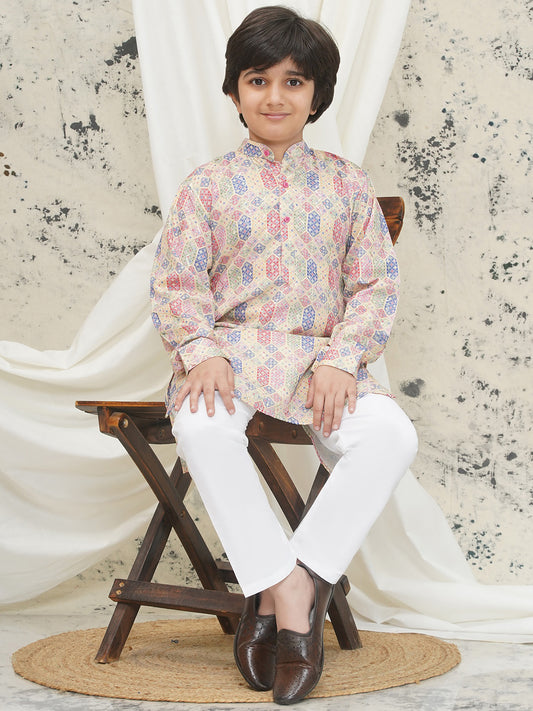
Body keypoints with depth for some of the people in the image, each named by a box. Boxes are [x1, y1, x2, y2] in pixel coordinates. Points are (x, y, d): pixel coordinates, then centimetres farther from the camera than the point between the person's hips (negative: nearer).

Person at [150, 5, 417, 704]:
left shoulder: (346, 182, 11)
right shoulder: (208, 184, 8)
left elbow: (376, 285, 6)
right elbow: (176, 284, 3)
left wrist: (339, 359, -11)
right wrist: (202, 352, -17)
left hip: (323, 356, 1)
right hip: (230, 352, -1)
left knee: (392, 434, -29)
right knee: (202, 430, -36)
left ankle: (294, 583, -20)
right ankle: (289, 589, -24)